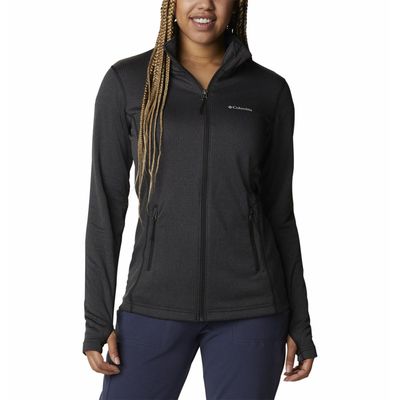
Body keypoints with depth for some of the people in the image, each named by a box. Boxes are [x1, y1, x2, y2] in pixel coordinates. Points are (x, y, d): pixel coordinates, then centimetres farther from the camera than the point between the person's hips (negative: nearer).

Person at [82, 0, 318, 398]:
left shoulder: (270, 90, 4)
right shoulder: (126, 81, 1)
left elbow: (279, 209, 8)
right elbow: (106, 204, 1)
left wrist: (299, 322, 6)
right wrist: (97, 319, -3)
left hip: (248, 306, 1)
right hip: (156, 302, 0)